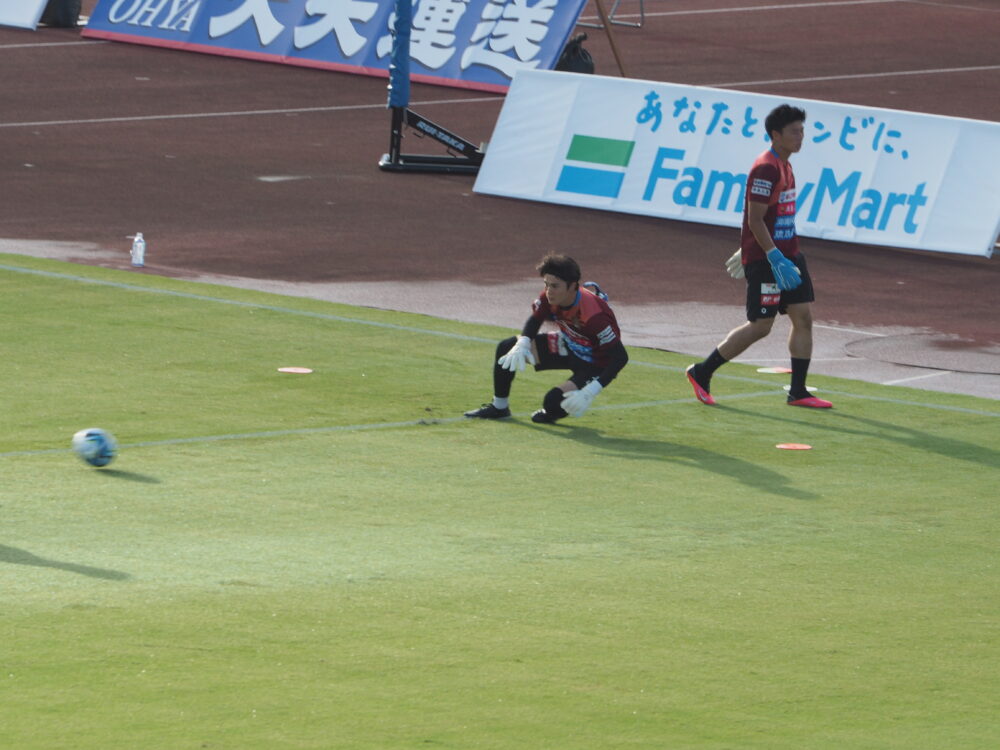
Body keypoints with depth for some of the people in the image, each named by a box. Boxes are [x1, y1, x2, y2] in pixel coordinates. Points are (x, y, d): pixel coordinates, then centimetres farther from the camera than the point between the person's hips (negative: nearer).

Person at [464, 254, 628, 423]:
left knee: (553, 402, -27)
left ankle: (552, 413, 13)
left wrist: (589, 393, -41)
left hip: (595, 364, -7)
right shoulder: (549, 298, -18)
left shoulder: (594, 315, -38)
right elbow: (534, 320, 3)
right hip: (569, 346, 7)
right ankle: (499, 407, 21)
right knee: (506, 348, 1)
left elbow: (620, 357, -35)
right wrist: (522, 344, -20)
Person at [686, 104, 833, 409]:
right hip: (764, 258, -10)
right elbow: (755, 220, -21)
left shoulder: (783, 166, 14)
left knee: (803, 316, 3)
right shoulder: (766, 169, -17)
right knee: (760, 326, -6)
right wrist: (775, 258, -26)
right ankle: (701, 373, 6)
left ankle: (798, 392, 7)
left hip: (787, 253, 10)